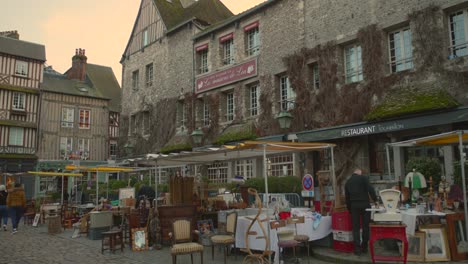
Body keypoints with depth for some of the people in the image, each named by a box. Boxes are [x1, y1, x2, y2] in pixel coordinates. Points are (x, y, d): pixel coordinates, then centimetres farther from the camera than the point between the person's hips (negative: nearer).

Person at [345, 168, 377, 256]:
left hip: (354, 206, 3)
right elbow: (370, 189, -12)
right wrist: (375, 200, -5)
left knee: (355, 228, 7)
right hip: (365, 205, -3)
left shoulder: (348, 182, 13)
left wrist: (349, 209, 24)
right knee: (366, 226, 8)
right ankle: (364, 247, 15)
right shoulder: (363, 178, 0)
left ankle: (357, 249, 5)